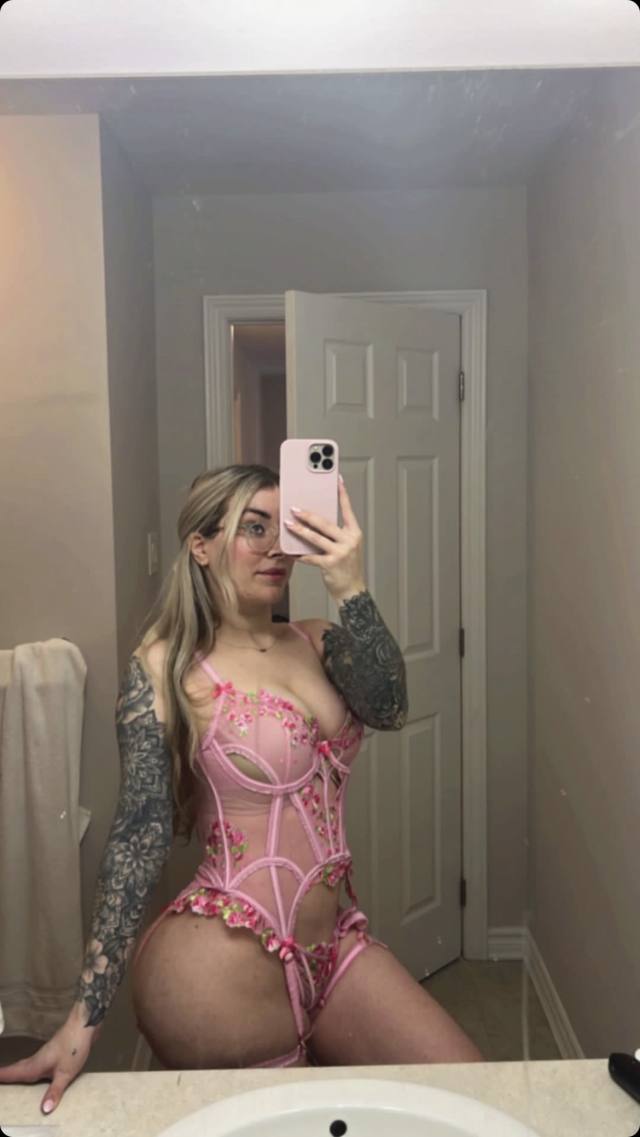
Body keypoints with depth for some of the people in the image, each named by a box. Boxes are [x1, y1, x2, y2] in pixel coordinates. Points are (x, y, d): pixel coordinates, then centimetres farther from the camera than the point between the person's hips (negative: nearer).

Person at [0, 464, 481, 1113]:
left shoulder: (316, 644, 5)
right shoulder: (164, 669, -9)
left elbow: (387, 710, -13)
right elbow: (139, 833, -11)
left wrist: (349, 588, -25)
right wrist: (85, 1018, -13)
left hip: (332, 944, 6)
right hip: (224, 964, -5)